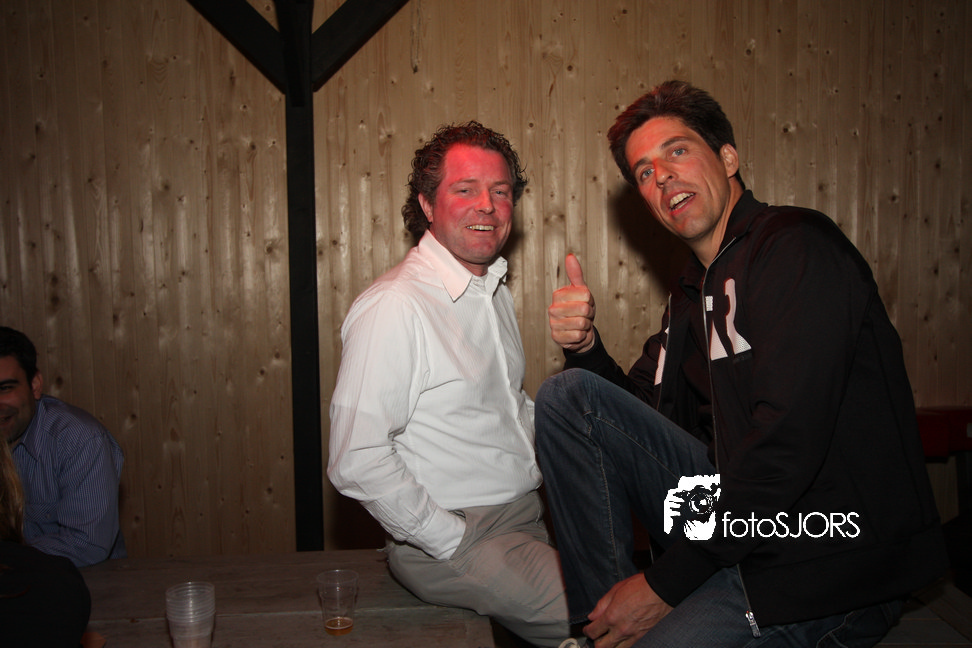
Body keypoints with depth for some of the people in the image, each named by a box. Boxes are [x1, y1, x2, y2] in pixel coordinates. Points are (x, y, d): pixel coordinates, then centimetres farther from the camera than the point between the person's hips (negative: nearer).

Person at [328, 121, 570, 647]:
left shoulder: (495, 289, 11)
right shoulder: (393, 307, -19)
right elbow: (356, 463, -23)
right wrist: (456, 545, -19)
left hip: (528, 512, 9)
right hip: (455, 535, -8)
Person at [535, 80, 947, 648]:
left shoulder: (796, 245, -15)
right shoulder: (693, 294, 13)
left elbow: (788, 441, -25)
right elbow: (639, 418, 16)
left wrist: (668, 581, -19)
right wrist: (586, 347, -5)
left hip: (828, 568, -8)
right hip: (738, 522, 8)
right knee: (568, 394, -2)